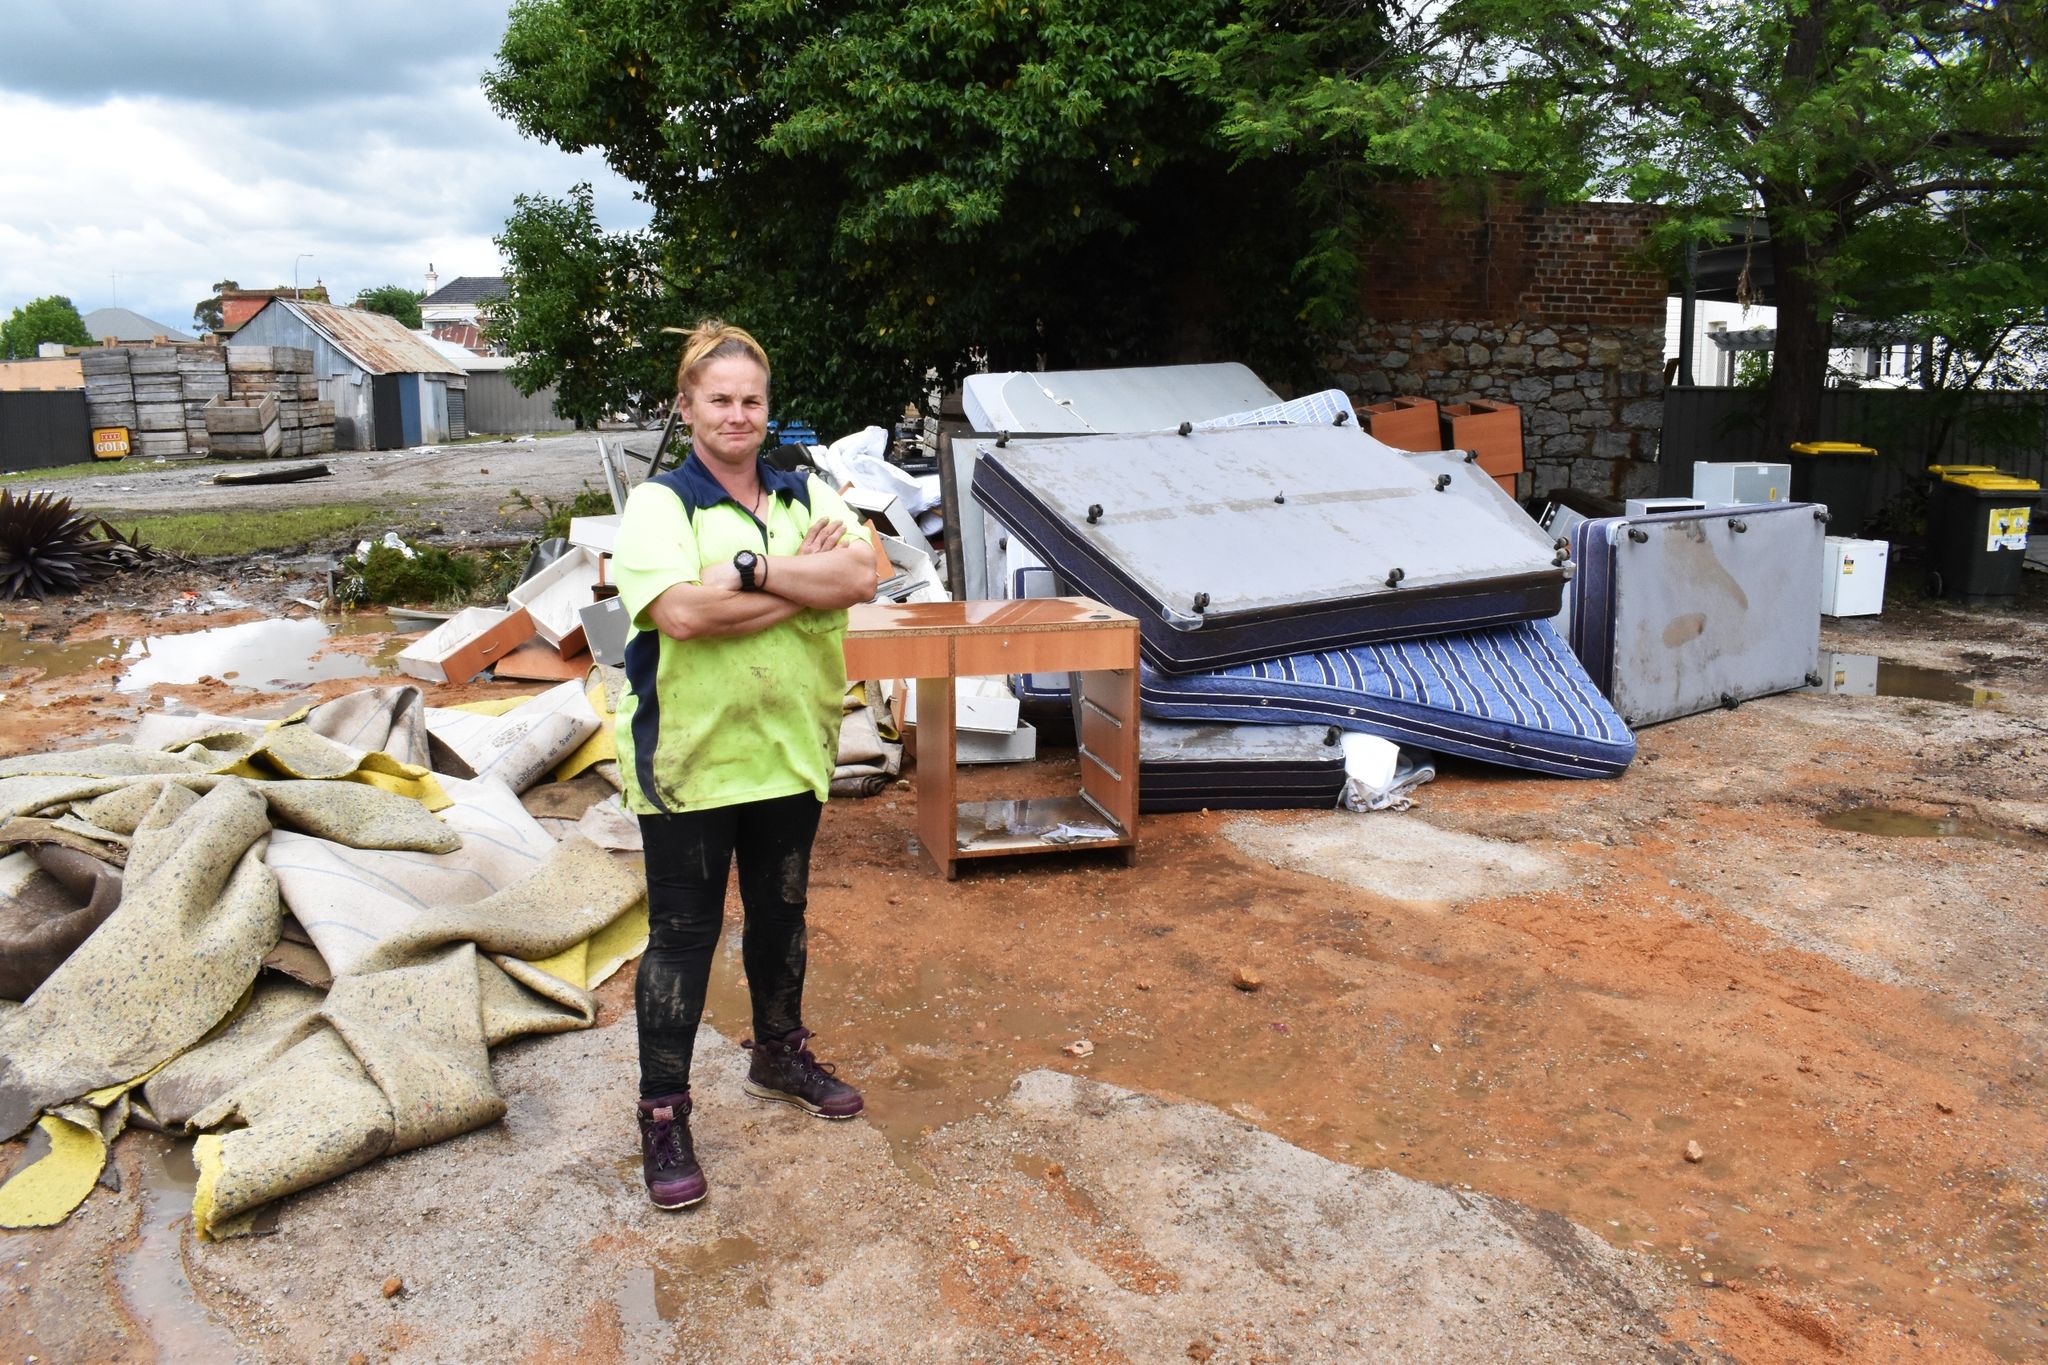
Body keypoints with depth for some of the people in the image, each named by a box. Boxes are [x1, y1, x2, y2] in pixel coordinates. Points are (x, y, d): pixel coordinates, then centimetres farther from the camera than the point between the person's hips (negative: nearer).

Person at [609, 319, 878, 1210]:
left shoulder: (807, 496, 7)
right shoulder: (658, 504, -7)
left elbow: (861, 575, -10)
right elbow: (682, 612, -24)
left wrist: (751, 569, -21)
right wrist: (807, 581, -16)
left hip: (791, 749, 5)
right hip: (690, 758, -4)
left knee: (781, 912, 19)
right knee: (683, 932, 3)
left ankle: (779, 1054, 40)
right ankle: (663, 1112, 15)